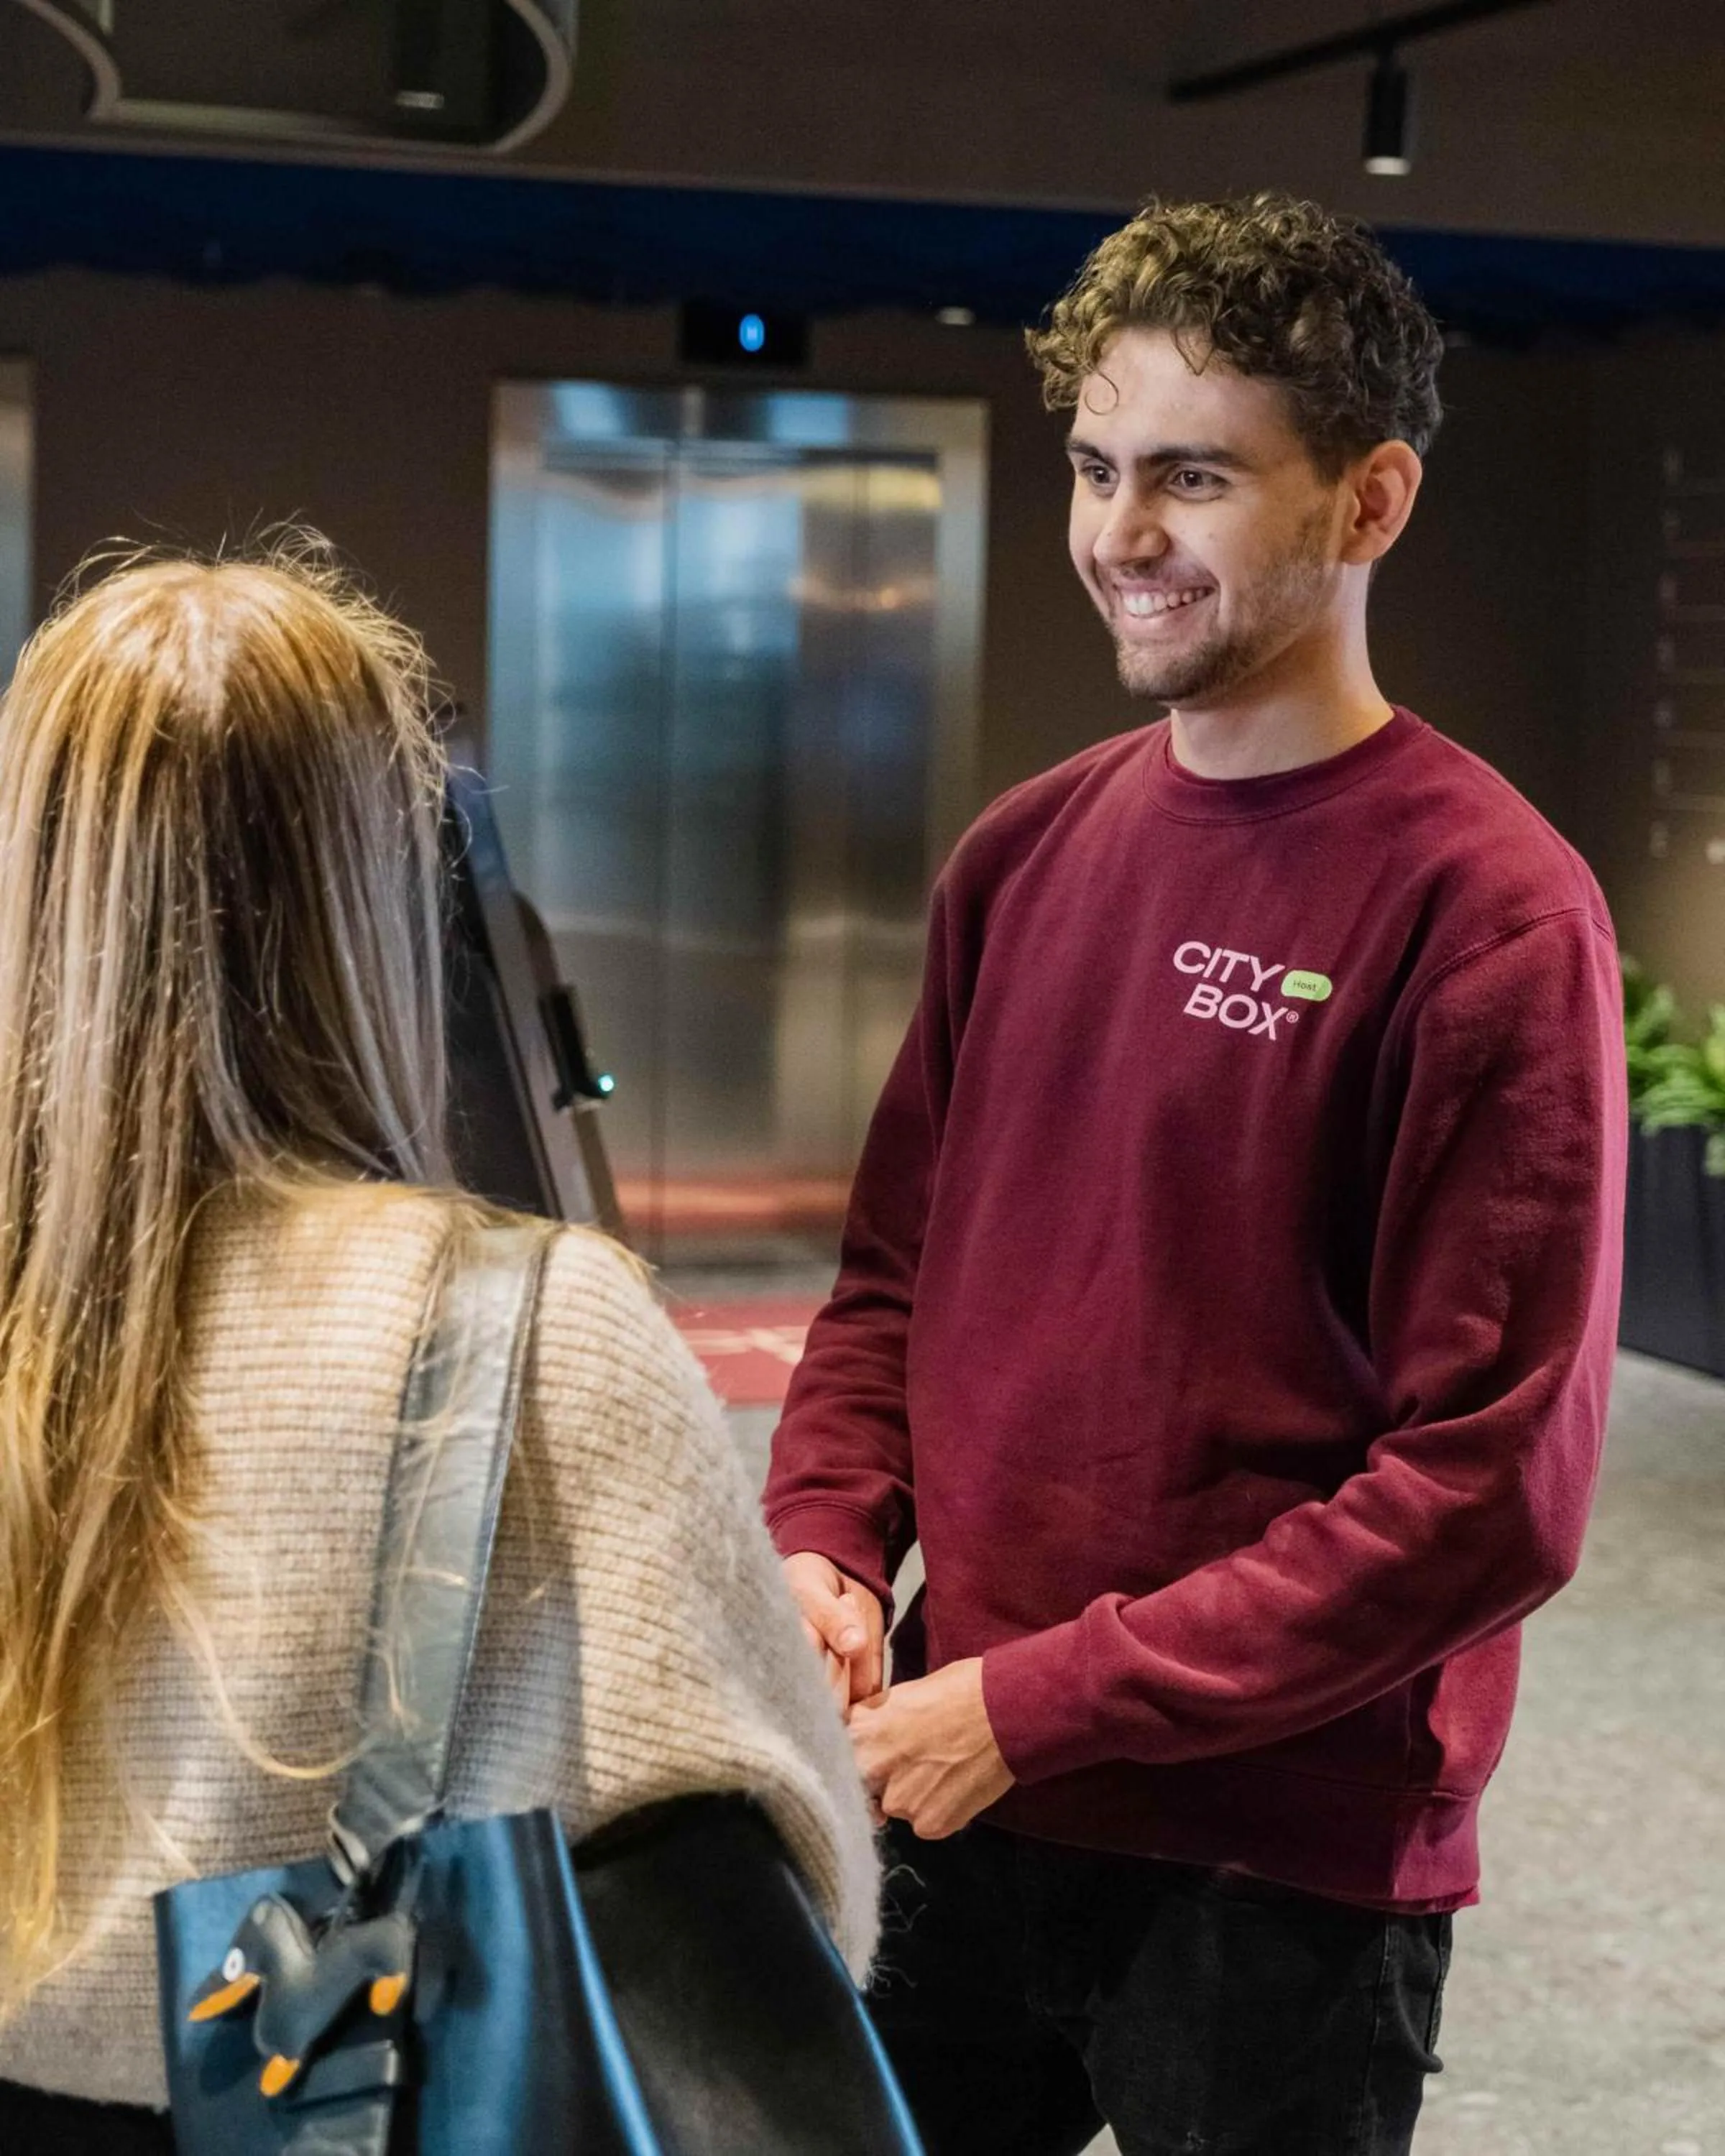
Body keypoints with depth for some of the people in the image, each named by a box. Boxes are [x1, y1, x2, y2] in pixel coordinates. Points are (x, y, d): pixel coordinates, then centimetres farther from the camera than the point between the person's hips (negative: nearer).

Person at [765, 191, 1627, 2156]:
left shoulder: (1487, 915, -15)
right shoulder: (1025, 856, 5)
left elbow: (1489, 1490, -17)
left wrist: (1040, 1701, -17)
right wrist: (825, 1537, -4)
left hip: (1284, 1876, -5)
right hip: (961, 1805, 6)